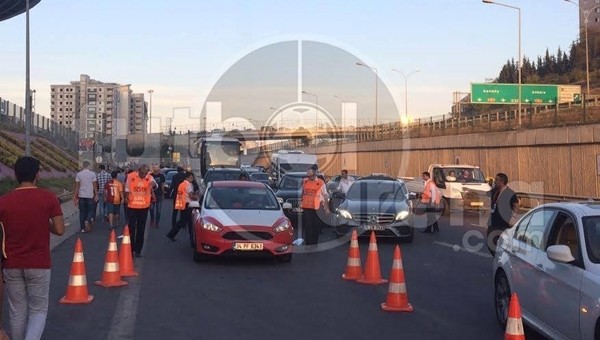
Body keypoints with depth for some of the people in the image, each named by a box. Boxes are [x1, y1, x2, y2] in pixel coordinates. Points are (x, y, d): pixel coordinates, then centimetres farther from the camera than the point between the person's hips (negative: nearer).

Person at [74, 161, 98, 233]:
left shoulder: (78, 174, -1)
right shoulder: (92, 174, -5)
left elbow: (77, 186, 0)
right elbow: (95, 186, -3)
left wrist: (75, 197, 5)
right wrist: (96, 195, 5)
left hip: (81, 196, 2)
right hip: (90, 196, -2)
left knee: (82, 212, 8)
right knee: (91, 210, 10)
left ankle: (82, 228, 10)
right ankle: (87, 221, -17)